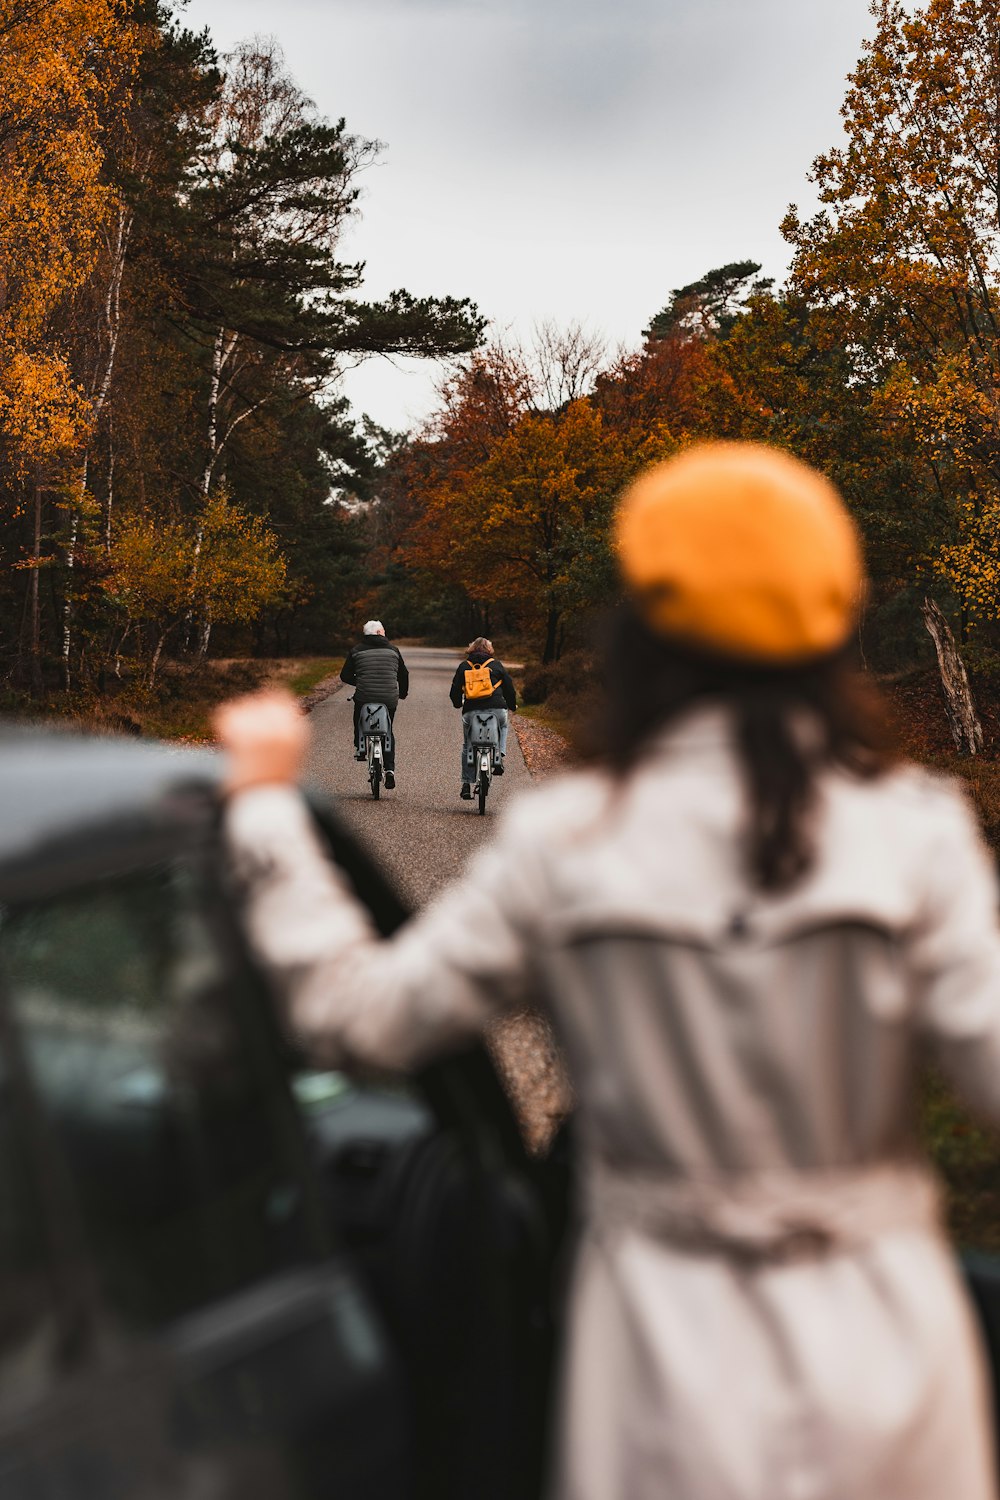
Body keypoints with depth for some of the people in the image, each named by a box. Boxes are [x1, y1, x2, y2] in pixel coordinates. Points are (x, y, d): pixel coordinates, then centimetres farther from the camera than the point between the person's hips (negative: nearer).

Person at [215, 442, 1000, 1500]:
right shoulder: (909, 828, -9)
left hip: (668, 1342, 0)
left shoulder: (562, 843, -8)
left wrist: (265, 799, 5)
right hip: (882, 1333, 0)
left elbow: (359, 1014, -3)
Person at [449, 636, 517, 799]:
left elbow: (455, 690, 15)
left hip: (471, 711, 1)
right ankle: (498, 757, 9)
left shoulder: (463, 666, 15)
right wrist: (512, 706, 32)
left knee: (467, 746, 17)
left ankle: (466, 785, 9)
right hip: (497, 709, 0)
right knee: (503, 726, 33)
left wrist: (458, 704, 36)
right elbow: (509, 687, 15)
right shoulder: (496, 665, 13)